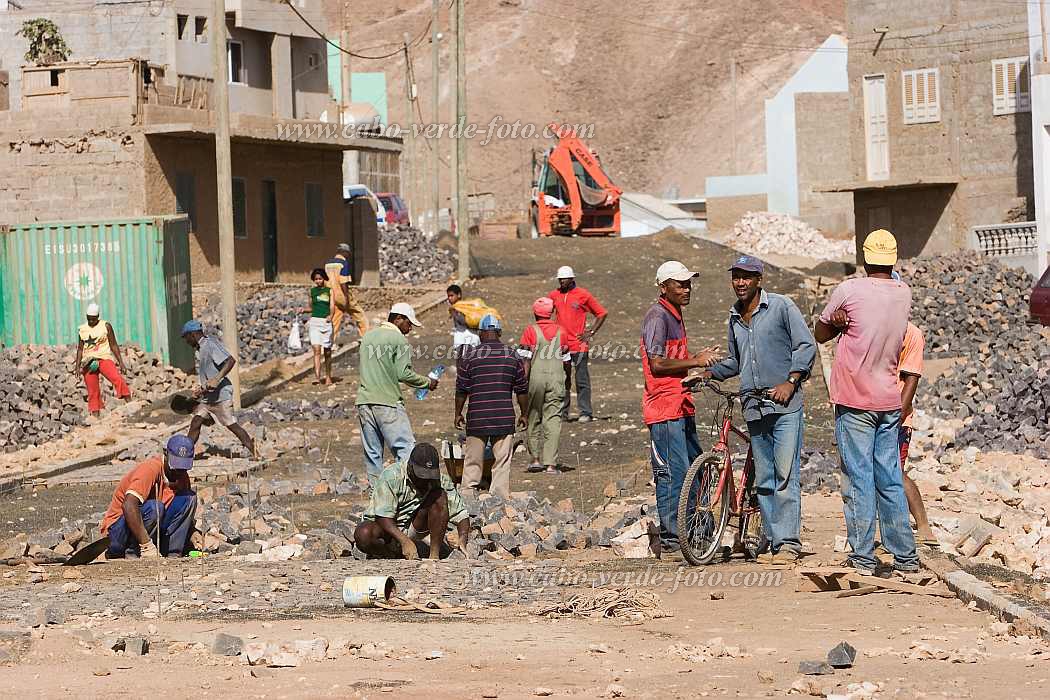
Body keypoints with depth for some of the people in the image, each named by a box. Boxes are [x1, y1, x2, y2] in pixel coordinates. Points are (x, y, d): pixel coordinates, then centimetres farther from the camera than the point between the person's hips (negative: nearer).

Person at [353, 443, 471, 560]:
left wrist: (463, 539, -29)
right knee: (363, 535, -36)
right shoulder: (390, 476, -23)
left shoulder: (441, 480, -11)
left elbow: (461, 514, -9)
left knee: (440, 496, -21)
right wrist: (405, 541, -39)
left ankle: (434, 554, -19)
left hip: (414, 529, 2)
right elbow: (382, 517, -27)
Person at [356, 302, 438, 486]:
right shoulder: (399, 340, -6)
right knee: (405, 449, -7)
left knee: (372, 453, 9)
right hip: (388, 402, -7)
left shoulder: (368, 336, 16)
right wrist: (427, 382, 2)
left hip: (365, 402, 7)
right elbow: (404, 374, -12)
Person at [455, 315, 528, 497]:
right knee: (502, 463, 3)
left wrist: (458, 414, 12)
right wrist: (524, 415, 19)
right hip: (504, 419, 1)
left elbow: (462, 390, 1)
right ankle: (501, 500, 2)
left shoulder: (469, 355, -1)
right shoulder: (512, 356, 4)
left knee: (472, 462, 7)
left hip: (477, 419, -1)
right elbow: (522, 390, 8)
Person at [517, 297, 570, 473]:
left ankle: (535, 459, 14)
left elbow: (525, 359, -9)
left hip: (535, 378, -1)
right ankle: (550, 463, -7)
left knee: (533, 419, 12)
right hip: (556, 378, 1)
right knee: (553, 419, 0)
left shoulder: (530, 331, -3)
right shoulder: (561, 331, 5)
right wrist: (568, 377, 29)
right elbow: (566, 360, 12)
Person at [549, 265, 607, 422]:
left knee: (582, 380, -1)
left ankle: (586, 413, 2)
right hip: (561, 345, 4)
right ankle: (562, 413, 11)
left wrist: (591, 332, -4)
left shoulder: (583, 295, -3)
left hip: (579, 345, -4)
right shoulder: (554, 295, 8)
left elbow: (602, 313, 4)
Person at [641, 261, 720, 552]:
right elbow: (657, 363, -20)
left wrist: (698, 359, 15)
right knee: (674, 472, -9)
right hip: (665, 407, -10)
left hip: (682, 405, 10)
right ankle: (670, 536, -4)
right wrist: (694, 362, -18)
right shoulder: (658, 315, -12)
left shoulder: (675, 315, 19)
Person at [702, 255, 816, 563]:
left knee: (785, 476, -12)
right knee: (763, 480, 6)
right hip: (754, 408, 7)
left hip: (785, 404, -6)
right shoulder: (734, 318, 17)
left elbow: (806, 345, -5)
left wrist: (790, 381, -15)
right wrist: (708, 373, 14)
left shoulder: (781, 306, -2)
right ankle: (774, 542, 9)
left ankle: (789, 543, -12)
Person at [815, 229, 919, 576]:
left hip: (855, 403, -5)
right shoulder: (904, 294, 5)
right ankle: (905, 556, 10)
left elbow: (820, 334, 4)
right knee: (890, 480, 10)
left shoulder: (849, 290, -9)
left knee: (859, 480, -2)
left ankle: (863, 557, -3)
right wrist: (851, 321, 3)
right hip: (890, 402, 5)